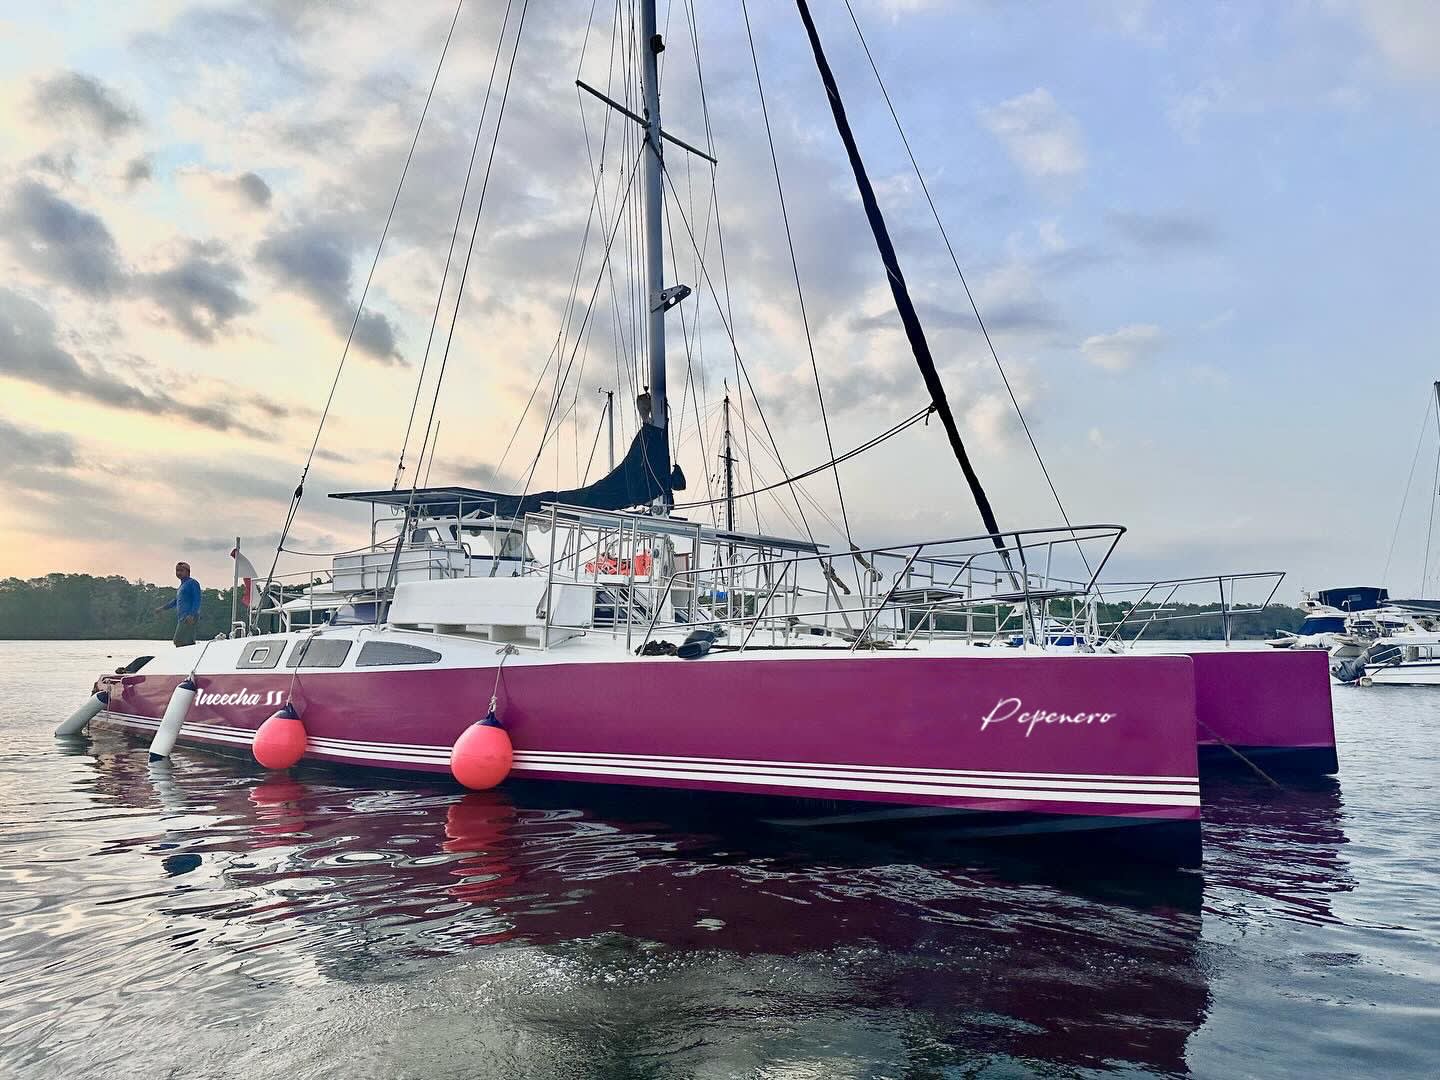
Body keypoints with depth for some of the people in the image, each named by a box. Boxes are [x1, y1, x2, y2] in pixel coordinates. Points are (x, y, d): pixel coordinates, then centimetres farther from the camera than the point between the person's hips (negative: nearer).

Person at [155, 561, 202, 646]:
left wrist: (192, 615, -24)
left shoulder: (192, 583, -3)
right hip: (182, 619, 9)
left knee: (179, 641, -18)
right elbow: (176, 601, 37)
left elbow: (197, 600, -14)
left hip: (189, 619, -9)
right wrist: (162, 608, 37)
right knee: (189, 643, 5)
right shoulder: (182, 585, 24)